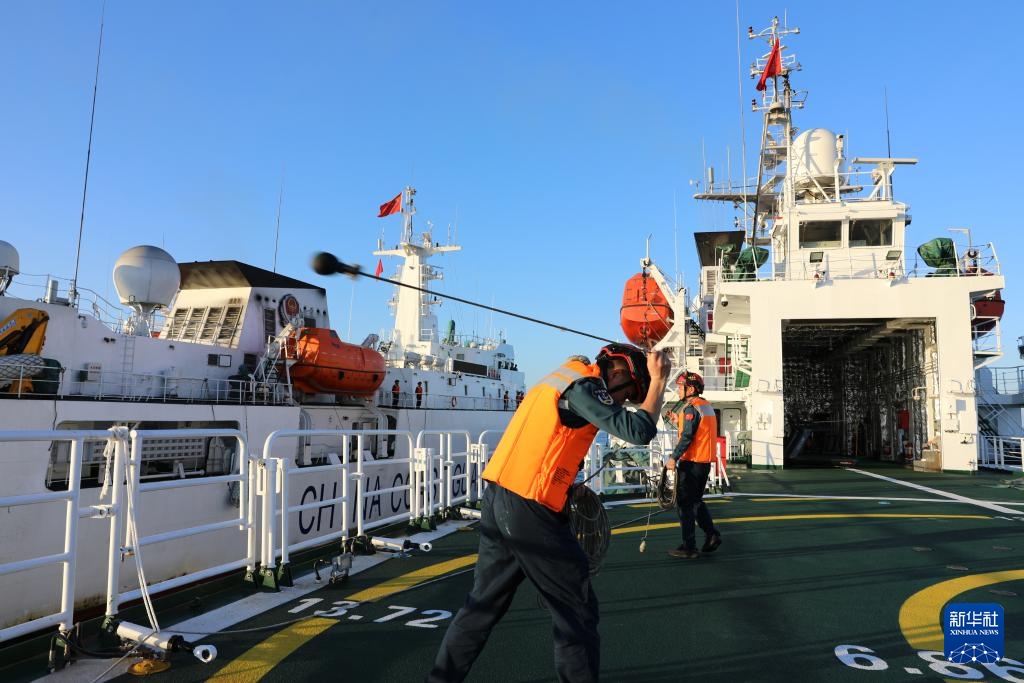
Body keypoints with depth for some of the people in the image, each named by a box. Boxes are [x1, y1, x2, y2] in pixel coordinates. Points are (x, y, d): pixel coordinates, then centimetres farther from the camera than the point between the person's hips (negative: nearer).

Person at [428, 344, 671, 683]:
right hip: (530, 511, -9)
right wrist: (658, 380, -8)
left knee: (485, 600, 20)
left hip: (497, 499, 9)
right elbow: (639, 431, -19)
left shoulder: (562, 375, 18)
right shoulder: (582, 386, -11)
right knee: (577, 610, 5)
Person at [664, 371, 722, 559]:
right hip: (705, 462, 9)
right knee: (696, 501, 21)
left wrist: (674, 458, -19)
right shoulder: (708, 406, 13)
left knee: (684, 504, -1)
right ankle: (712, 534, 13)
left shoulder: (691, 408, -15)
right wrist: (679, 421, 20)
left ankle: (689, 548, 1)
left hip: (690, 463, -9)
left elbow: (687, 436, -21)